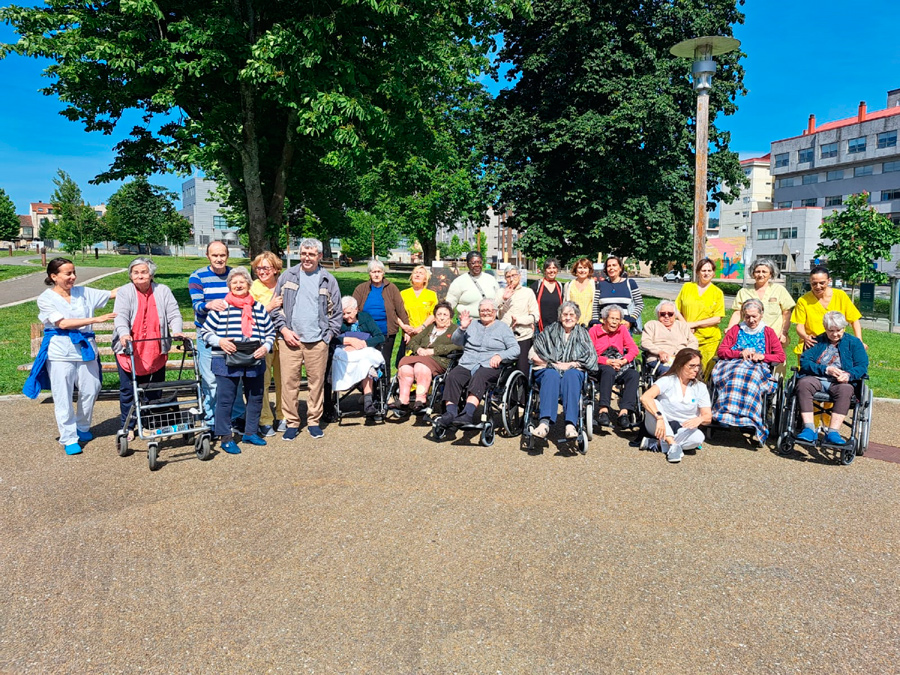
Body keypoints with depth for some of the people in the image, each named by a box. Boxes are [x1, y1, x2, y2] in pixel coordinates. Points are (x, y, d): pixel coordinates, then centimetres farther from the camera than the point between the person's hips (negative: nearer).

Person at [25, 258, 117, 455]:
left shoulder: (82, 292, 8)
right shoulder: (46, 298, -3)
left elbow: (112, 293, 4)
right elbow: (63, 323, -14)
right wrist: (96, 319, -20)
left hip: (85, 348, 4)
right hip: (60, 351, -4)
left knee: (90, 391, 7)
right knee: (63, 396, 0)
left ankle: (82, 428, 29)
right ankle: (69, 438, 10)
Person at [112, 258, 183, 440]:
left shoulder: (162, 291, 3)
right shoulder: (125, 292, -2)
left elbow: (174, 314, -4)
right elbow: (121, 315, -16)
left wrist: (177, 330, -24)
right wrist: (124, 334, -35)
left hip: (156, 351, 1)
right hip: (128, 350, -1)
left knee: (154, 390, 9)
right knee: (128, 390, 6)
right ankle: (127, 426, 19)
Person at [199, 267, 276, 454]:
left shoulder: (259, 308, 8)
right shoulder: (221, 307, 0)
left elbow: (270, 333, 14)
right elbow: (205, 331, 3)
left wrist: (266, 347, -4)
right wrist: (219, 341, -14)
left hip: (254, 361, 4)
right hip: (226, 361, -3)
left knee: (256, 397, 12)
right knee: (225, 398, -1)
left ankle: (251, 432, 28)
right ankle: (225, 437, 10)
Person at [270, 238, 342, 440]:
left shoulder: (328, 281, 8)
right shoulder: (288, 276, 8)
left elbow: (336, 312, 11)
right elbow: (276, 306, 9)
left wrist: (329, 334, 0)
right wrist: (284, 329, -3)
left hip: (317, 341, 0)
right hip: (290, 340, 0)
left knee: (317, 382, 5)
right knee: (289, 382, 0)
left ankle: (314, 421, 19)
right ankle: (292, 422, 12)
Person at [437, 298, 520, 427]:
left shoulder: (502, 327, 18)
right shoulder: (472, 325, 27)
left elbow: (515, 349, 7)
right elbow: (456, 341, 16)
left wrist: (500, 356, -11)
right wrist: (462, 328, -3)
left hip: (489, 366, -3)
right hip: (467, 364, 3)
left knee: (478, 377, -37)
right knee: (452, 376, -29)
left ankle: (468, 413, -51)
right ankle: (451, 412, -39)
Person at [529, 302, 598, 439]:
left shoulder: (583, 334, 21)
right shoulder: (550, 331, 17)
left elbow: (590, 359, 8)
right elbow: (534, 356, 5)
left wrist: (570, 364, -5)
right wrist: (552, 364, -6)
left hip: (574, 371, 0)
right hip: (549, 369, 0)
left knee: (571, 376, -36)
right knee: (551, 375, -36)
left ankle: (571, 424, -51)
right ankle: (544, 423, -55)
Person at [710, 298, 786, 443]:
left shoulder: (768, 332, 23)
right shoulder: (735, 330, 26)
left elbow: (781, 356, 14)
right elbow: (720, 351, 13)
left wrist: (762, 356, -4)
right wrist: (740, 353, -3)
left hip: (759, 368, -1)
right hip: (733, 365, 1)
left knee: (752, 376, -40)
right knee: (736, 374, -38)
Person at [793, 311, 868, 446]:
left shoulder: (854, 342, 18)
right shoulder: (817, 341, 18)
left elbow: (862, 366, 5)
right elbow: (804, 361, 4)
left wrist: (849, 375, -17)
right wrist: (826, 369, -11)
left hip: (840, 381, 0)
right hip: (815, 378, 0)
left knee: (845, 389, -36)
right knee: (803, 384, -34)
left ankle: (833, 432, -39)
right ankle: (809, 429, -38)